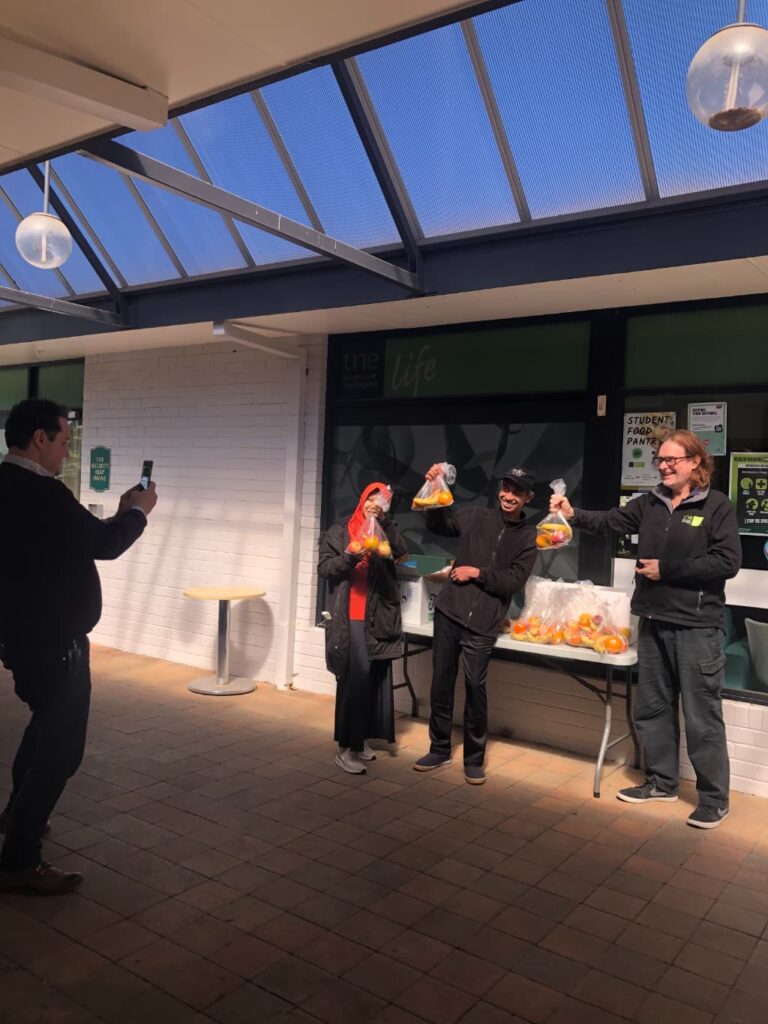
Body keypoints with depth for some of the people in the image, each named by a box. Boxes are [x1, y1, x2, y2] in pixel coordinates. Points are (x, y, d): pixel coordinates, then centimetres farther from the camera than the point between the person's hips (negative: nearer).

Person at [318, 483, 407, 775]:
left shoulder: (384, 532, 13)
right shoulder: (339, 531, 4)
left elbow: (400, 551, -7)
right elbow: (324, 567, -3)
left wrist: (384, 520, -15)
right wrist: (351, 557, -19)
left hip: (378, 618, 4)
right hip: (349, 617, -4)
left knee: (374, 678, 7)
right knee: (356, 677, -11)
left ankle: (361, 740, 20)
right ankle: (346, 749, -5)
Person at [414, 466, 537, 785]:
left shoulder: (528, 537, 4)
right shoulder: (476, 517, 8)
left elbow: (513, 581, -4)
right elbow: (437, 525, 9)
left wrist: (477, 573, -9)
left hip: (483, 623, -2)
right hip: (449, 611, 2)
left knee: (475, 686, -6)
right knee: (441, 681, 8)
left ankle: (474, 758, 11)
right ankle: (439, 749, 25)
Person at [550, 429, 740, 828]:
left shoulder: (717, 506, -7)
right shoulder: (650, 503, 9)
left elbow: (727, 562, -15)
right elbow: (610, 521, 0)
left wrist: (666, 569, -15)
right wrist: (574, 515, -18)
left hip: (696, 625, -6)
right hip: (654, 620, 6)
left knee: (702, 715, 1)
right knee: (652, 707, 15)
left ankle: (714, 799, 15)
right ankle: (661, 782, 30)